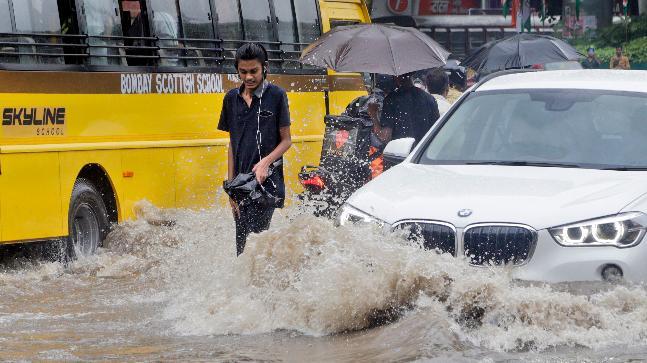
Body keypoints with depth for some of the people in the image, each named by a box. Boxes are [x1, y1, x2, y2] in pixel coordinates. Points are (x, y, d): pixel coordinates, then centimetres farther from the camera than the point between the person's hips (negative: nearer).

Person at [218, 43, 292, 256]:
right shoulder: (232, 99, 12)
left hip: (267, 182, -6)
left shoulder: (276, 96, -1)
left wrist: (266, 162, -17)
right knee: (241, 246, 7)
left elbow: (286, 140, 1)